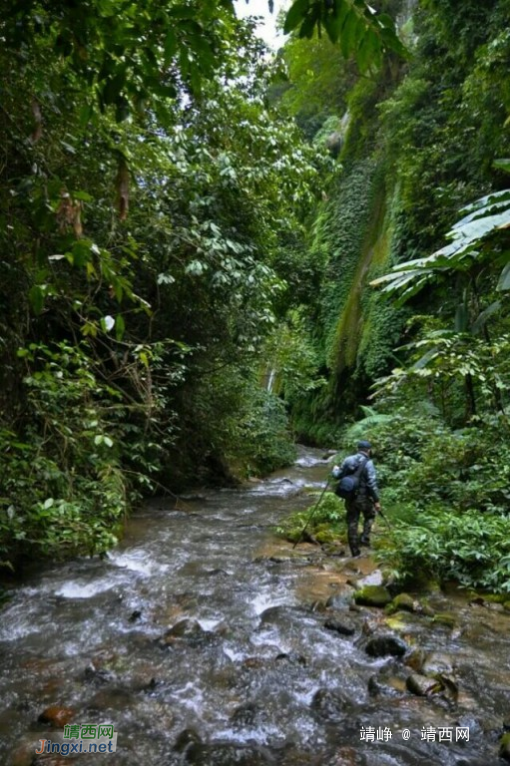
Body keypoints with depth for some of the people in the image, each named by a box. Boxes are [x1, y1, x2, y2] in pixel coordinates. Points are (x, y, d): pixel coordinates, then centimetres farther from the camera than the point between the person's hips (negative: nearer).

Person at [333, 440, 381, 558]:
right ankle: (365, 538, 10)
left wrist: (335, 470, 30)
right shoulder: (368, 463, -13)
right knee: (370, 516, 25)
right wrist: (376, 500, -10)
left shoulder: (348, 460, 0)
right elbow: (372, 484, -17)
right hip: (363, 497, -4)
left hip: (350, 497, 4)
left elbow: (338, 476, 8)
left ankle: (355, 552, 16)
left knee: (352, 523, 10)